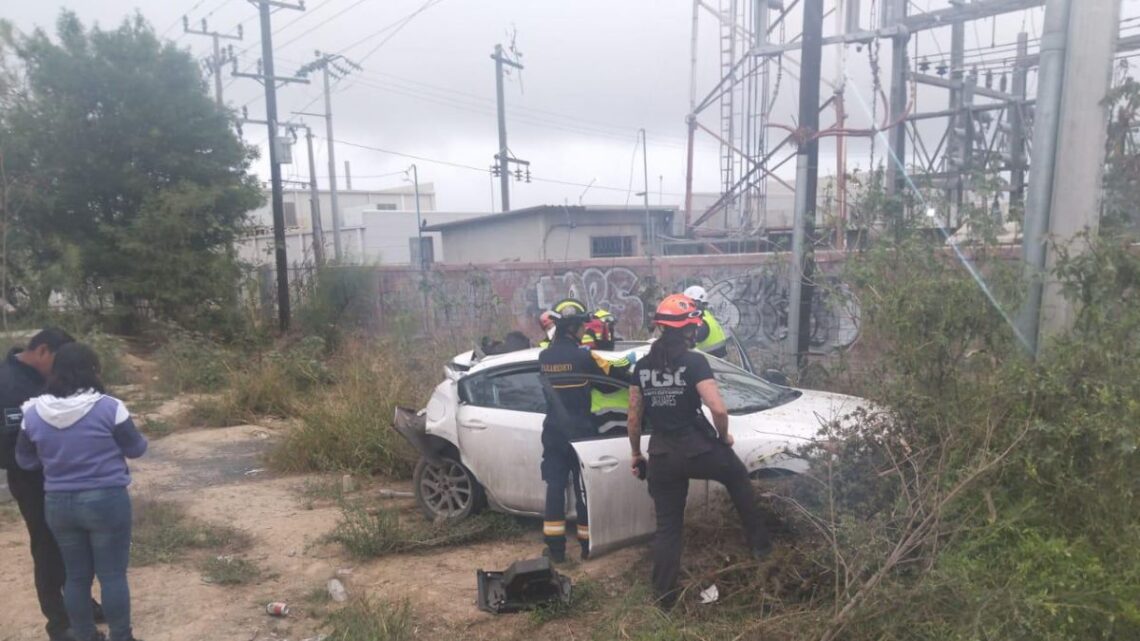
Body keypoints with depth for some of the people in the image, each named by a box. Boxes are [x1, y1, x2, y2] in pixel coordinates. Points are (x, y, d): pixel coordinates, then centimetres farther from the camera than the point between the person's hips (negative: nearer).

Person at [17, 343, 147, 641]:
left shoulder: (34, 413, -3)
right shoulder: (108, 407, -16)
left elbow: (25, 461, 10)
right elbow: (136, 449, -4)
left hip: (58, 504, 4)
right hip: (106, 501, -4)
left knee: (76, 576, 17)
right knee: (113, 574, 7)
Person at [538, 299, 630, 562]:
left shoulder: (544, 357, 1)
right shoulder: (583, 357, -14)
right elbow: (616, 375, -6)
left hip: (553, 433, 5)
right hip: (579, 433, -5)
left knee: (555, 487, 7)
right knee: (585, 488, 6)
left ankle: (555, 547, 11)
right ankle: (588, 545, 15)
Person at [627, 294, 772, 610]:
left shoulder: (642, 366, 3)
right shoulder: (694, 362, -12)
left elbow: (634, 417, 7)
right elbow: (718, 409, -21)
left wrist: (636, 454, 19)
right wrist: (724, 437, -1)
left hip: (661, 455, 4)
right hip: (697, 448, -4)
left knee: (667, 527, 15)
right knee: (738, 477, 28)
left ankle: (664, 597, 20)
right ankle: (759, 543, 33)